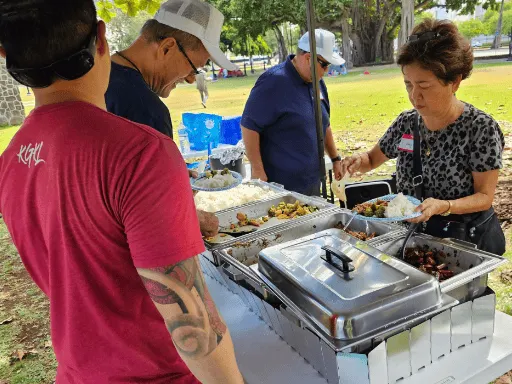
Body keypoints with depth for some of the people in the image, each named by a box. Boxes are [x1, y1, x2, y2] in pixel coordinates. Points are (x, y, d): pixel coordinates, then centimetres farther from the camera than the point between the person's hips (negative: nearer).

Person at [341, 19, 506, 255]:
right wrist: (359, 161, -14)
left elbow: (485, 196, -15)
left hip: (466, 239, -4)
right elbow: (373, 159, 9)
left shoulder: (481, 128, -19)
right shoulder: (406, 122, -5)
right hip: (414, 234, 4)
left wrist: (442, 206, -33)